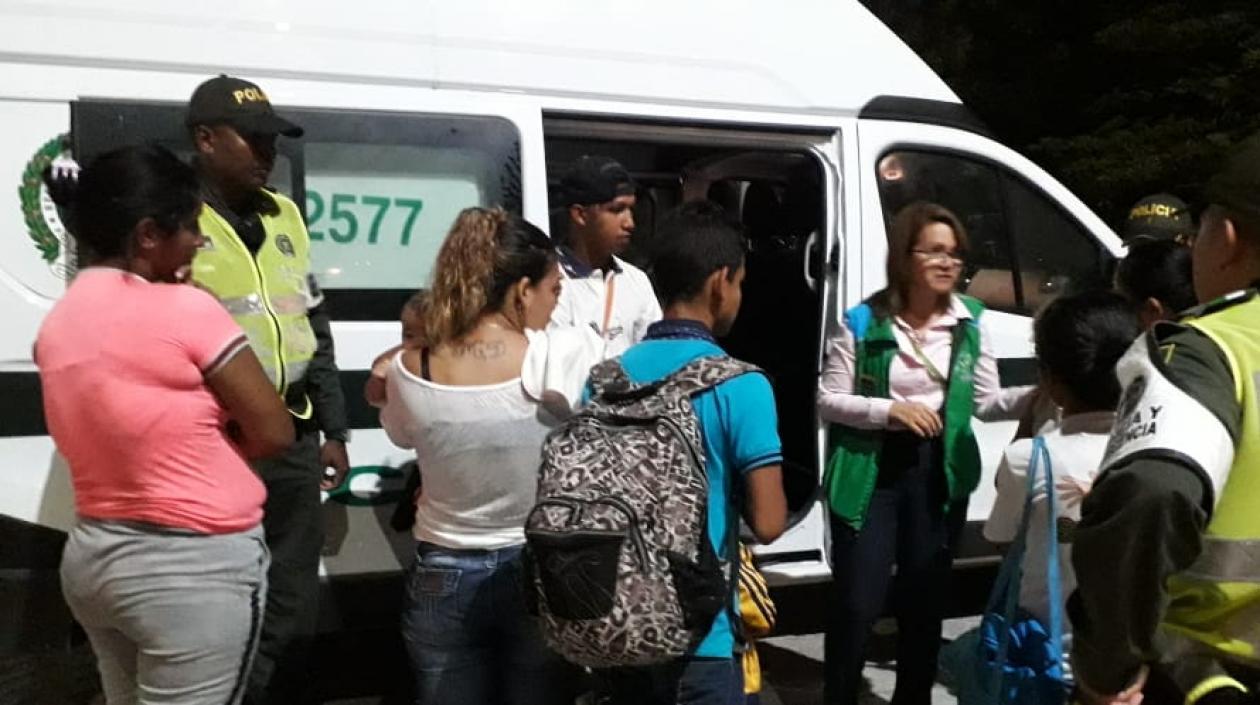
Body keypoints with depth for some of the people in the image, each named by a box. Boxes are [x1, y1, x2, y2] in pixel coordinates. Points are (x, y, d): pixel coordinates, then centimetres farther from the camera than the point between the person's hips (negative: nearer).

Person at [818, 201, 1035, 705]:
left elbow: (985, 402, 3)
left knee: (925, 598, 15)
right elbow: (827, 400, -6)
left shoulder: (971, 322, 2)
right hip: (870, 471, -3)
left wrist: (1037, 396, -14)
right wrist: (889, 409, -19)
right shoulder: (864, 322, -7)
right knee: (857, 603, 1)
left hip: (940, 471, 3)